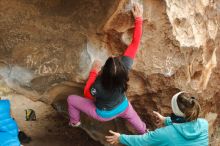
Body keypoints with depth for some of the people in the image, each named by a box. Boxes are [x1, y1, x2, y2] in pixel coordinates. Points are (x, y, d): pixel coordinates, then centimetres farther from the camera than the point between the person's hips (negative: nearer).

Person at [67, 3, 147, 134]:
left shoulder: (99, 86, -44)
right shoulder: (125, 66, -37)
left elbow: (87, 93, -19)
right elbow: (135, 43, -30)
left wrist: (94, 72, -18)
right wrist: (138, 18, -26)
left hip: (103, 114, -3)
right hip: (123, 108, 3)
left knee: (71, 99, 12)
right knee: (134, 118, 36)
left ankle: (74, 122, 39)